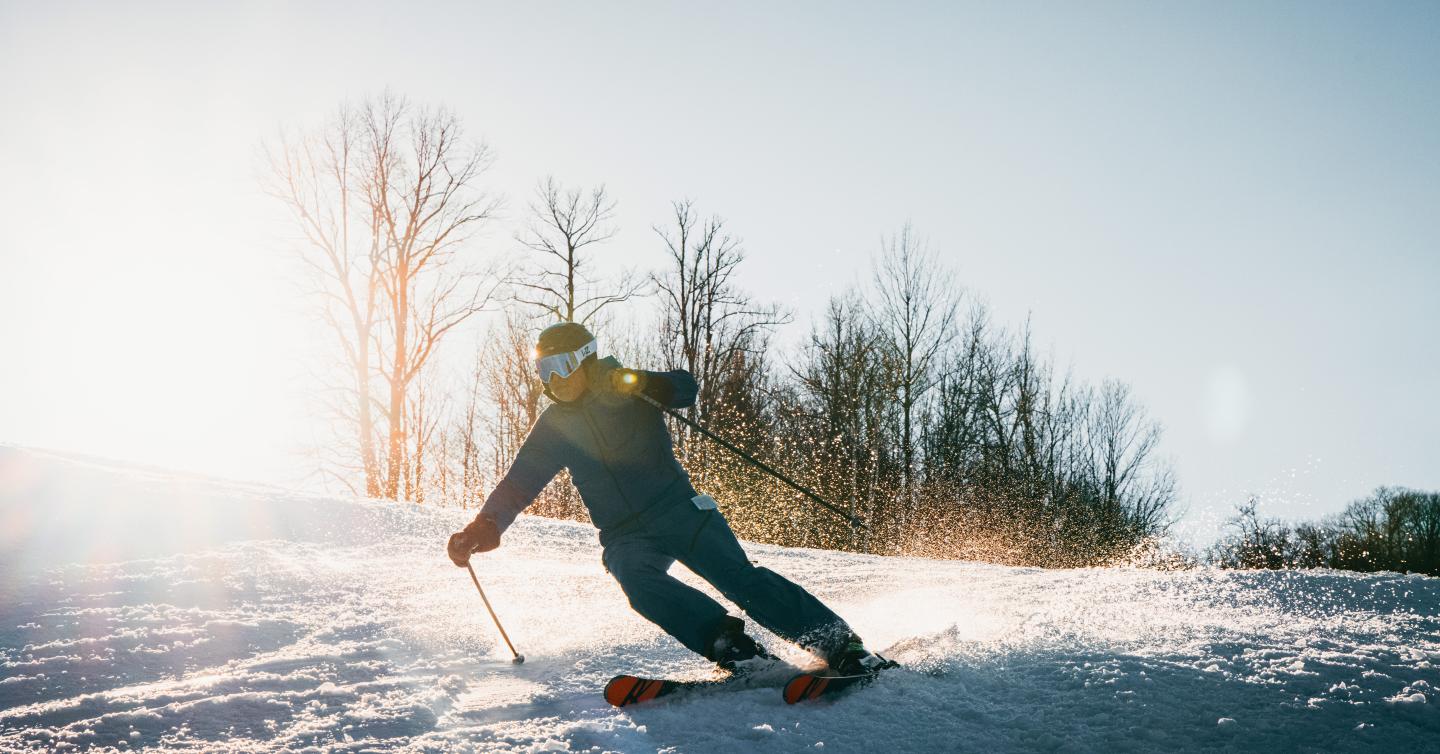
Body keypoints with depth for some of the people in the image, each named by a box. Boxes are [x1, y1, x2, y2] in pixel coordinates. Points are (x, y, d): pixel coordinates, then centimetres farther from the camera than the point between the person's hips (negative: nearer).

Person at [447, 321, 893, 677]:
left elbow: (685, 388, -12)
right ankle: (734, 648, -40)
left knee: (738, 576, -20)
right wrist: (483, 527, -4)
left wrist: (641, 383, -31)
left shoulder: (626, 393, 2)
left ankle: (843, 647, -20)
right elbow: (518, 483, 10)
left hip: (680, 511, -2)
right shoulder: (553, 428, 11)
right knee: (639, 581, -31)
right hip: (625, 538, 3)